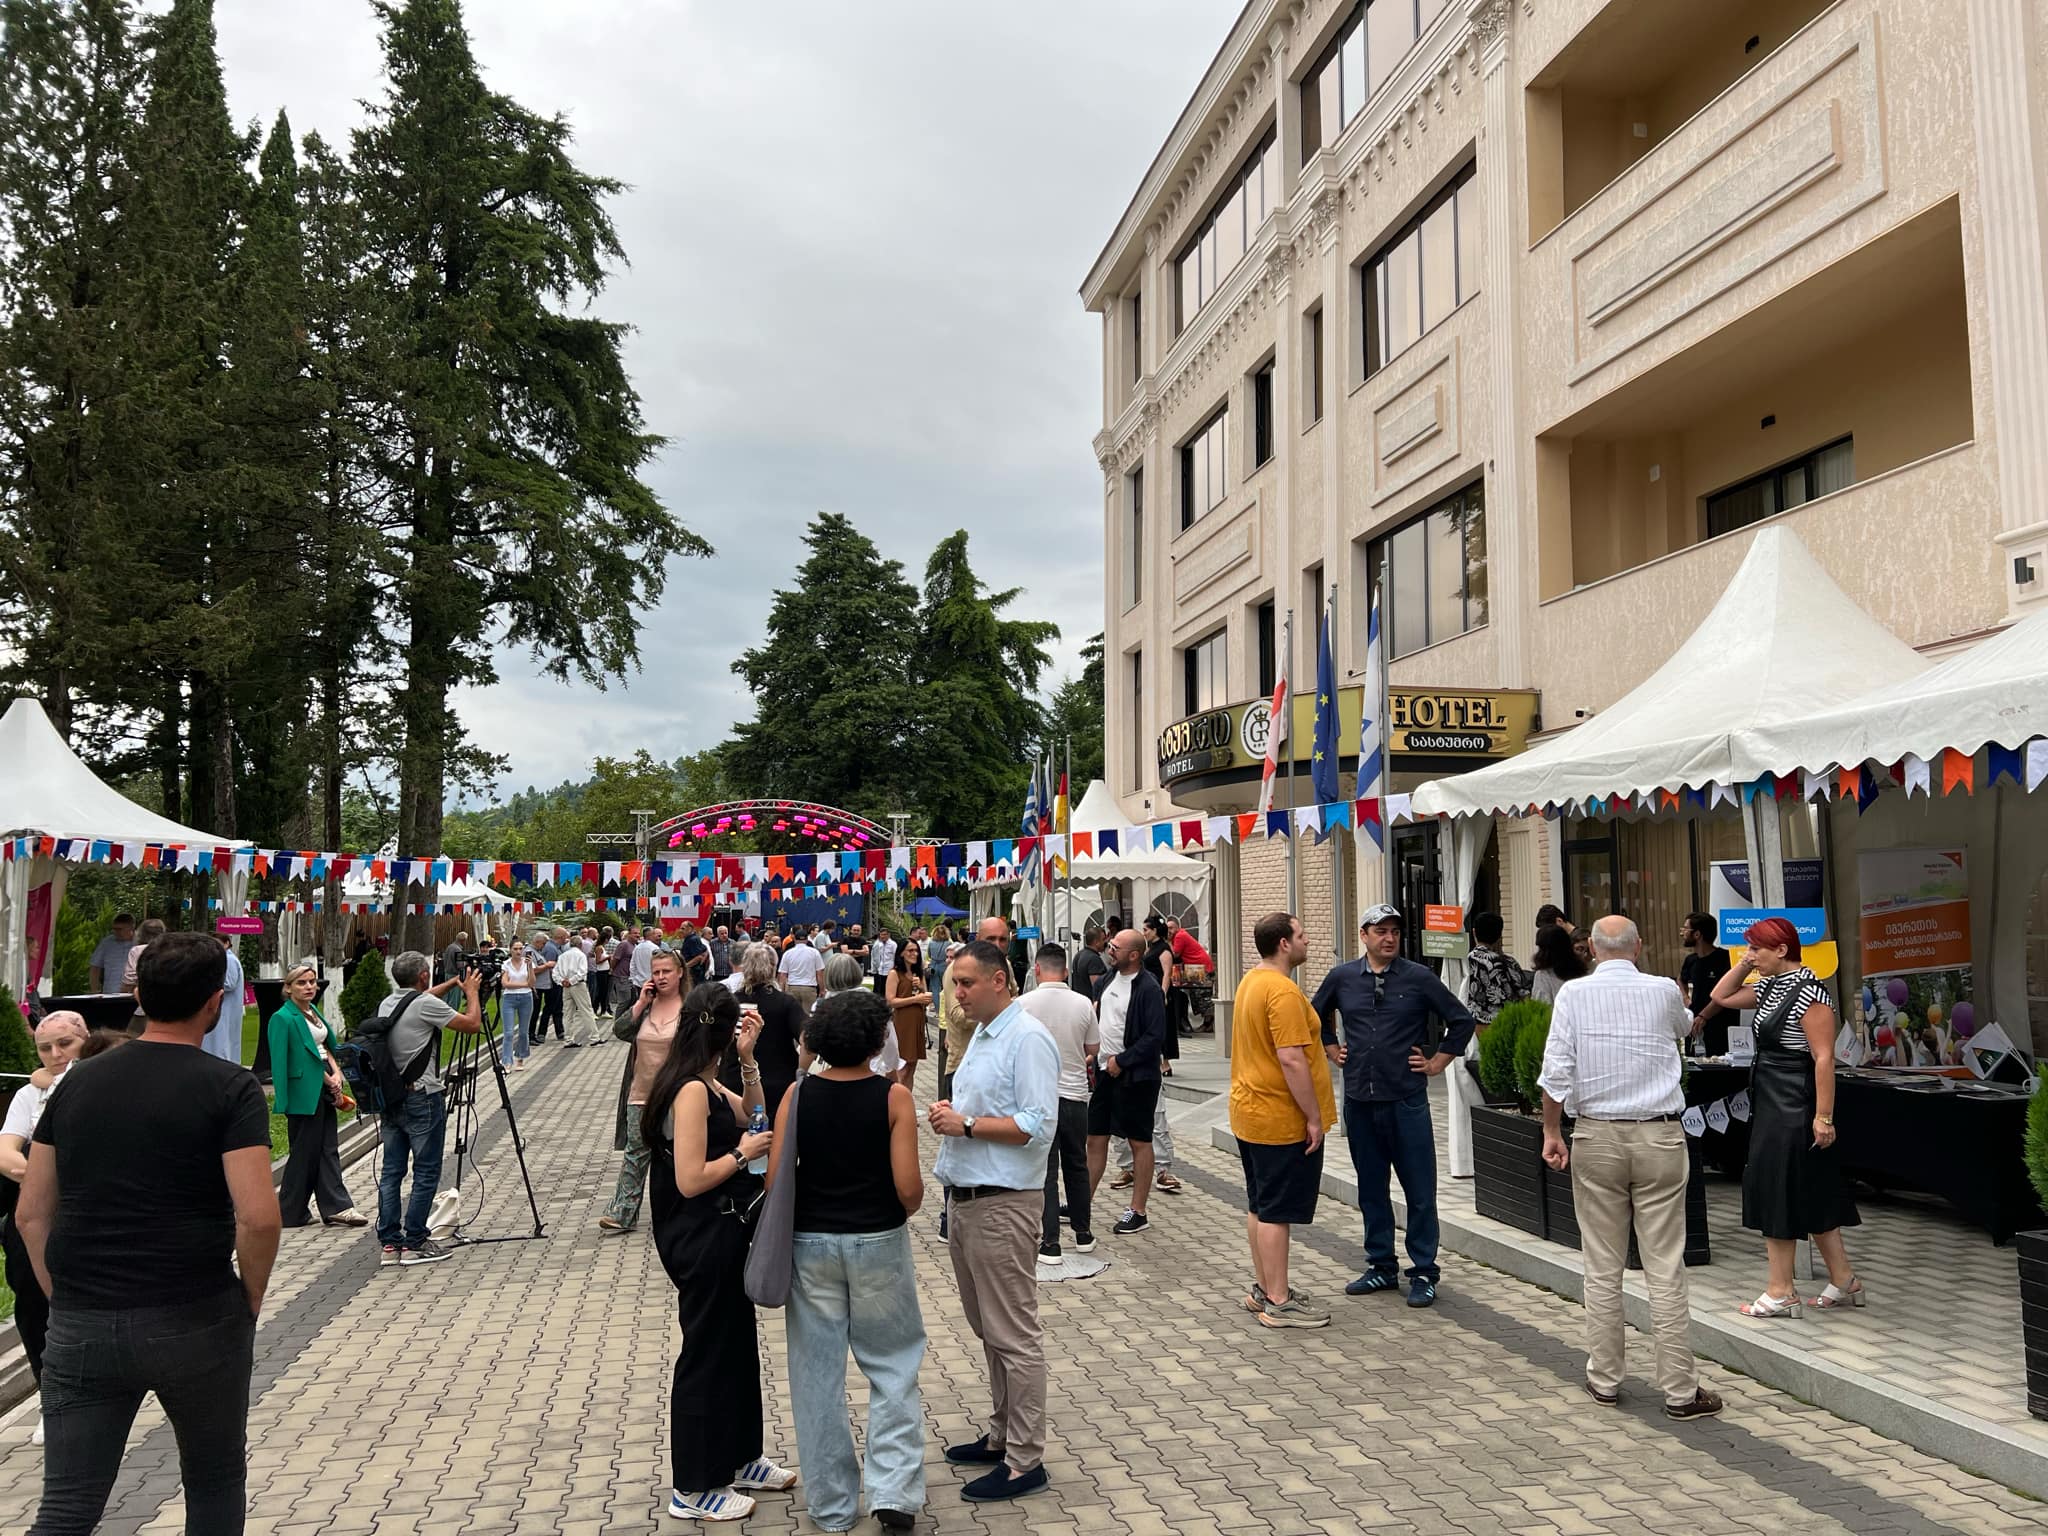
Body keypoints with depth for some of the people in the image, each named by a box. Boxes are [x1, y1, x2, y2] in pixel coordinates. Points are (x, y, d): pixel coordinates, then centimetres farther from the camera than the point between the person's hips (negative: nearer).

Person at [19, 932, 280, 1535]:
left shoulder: (77, 1085, 6)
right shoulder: (230, 1089, -9)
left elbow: (31, 1215, 8)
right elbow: (257, 1217, -17)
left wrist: (65, 1302, 16)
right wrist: (251, 1301, -2)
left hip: (79, 1326, 4)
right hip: (195, 1321, -3)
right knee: (215, 1482, 17)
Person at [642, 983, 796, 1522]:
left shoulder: (704, 1084, 5)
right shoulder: (692, 1090, -23)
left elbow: (752, 1116, 15)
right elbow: (691, 1180, -26)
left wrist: (748, 1059, 3)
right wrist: (743, 1153, -14)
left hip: (719, 1233, 10)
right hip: (702, 1239, -10)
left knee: (737, 1343, 20)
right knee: (707, 1352, 4)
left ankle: (737, 1458, 36)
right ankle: (693, 1488, 19)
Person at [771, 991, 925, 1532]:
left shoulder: (796, 1096, -5)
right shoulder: (894, 1097, -12)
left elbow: (775, 1180, -5)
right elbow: (909, 1188, -14)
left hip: (811, 1243, 2)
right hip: (879, 1243, -2)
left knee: (819, 1371, 12)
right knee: (893, 1365, 14)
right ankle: (892, 1489, 7)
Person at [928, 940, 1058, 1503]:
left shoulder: (1027, 1039, -15)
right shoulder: (981, 1035, 14)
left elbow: (1037, 1124, -22)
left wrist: (967, 1125, -18)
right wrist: (948, 1114, 4)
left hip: (1002, 1205, -10)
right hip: (965, 1198, 10)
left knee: (1014, 1335, 0)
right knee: (987, 1329, 19)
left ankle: (1024, 1460, 9)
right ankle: (1001, 1435, 32)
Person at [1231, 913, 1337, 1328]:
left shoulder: (1251, 982, 12)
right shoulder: (1283, 991, -21)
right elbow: (1291, 1060, -26)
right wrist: (1314, 1117, -19)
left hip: (1249, 1114, 10)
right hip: (1282, 1119, -10)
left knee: (1259, 1205, 16)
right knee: (1278, 1211, -3)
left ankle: (1263, 1288, 26)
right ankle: (1278, 1303, 4)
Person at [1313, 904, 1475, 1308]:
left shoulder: (1419, 978, -4)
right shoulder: (1342, 978, 4)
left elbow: (1461, 1021, 4)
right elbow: (1316, 1017, 22)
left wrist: (1438, 1063, 2)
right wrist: (1333, 1051, 13)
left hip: (1406, 1099, -3)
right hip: (1359, 1100, 3)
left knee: (1419, 1190, 2)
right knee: (1371, 1188, 12)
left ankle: (1424, 1273, 13)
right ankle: (1381, 1266, 25)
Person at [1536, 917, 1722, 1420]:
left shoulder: (1573, 993, -3)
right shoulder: (1663, 991, 0)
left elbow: (1557, 1070, -8)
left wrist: (1552, 1132, 2)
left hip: (1596, 1137, 0)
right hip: (1659, 1137, 0)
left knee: (1602, 1268, 8)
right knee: (1665, 1270, 3)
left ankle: (1604, 1379, 18)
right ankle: (1680, 1390, 8)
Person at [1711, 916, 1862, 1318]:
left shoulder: (1808, 992, -17)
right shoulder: (1769, 987, 9)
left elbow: (1824, 1058, -21)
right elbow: (1721, 997, 21)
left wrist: (1824, 1116, -23)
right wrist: (1743, 966, 7)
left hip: (1795, 1109, -9)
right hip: (1770, 1104, 9)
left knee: (1776, 1192, -2)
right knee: (1811, 1196, 15)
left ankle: (1781, 1294, 7)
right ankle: (1845, 1283, 24)